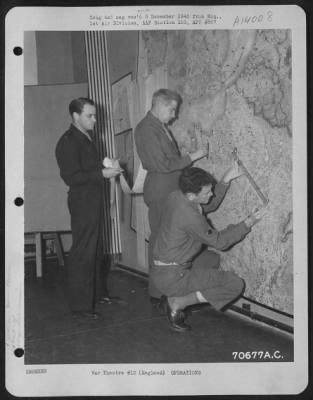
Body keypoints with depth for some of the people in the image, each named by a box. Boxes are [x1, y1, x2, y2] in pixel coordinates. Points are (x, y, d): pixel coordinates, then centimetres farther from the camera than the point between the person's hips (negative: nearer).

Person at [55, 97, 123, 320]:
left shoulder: (87, 138, 16)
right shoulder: (68, 142, -14)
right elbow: (71, 177, -21)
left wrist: (108, 168, 7)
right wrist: (102, 173, -21)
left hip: (94, 201, 9)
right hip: (82, 203, -9)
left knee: (96, 250, 17)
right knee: (83, 253, -6)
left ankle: (98, 292, 30)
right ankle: (81, 304, 1)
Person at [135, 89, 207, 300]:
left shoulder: (160, 126, 16)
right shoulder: (147, 129, -13)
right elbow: (162, 165, -17)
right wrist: (192, 157, -11)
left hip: (171, 191, 9)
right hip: (160, 192, -9)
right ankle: (157, 293, 7)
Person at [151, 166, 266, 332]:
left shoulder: (176, 197, 0)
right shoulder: (190, 216, -26)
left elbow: (209, 206, 17)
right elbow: (219, 241, -12)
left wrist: (225, 181, 7)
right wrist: (247, 224, -4)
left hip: (160, 267, 9)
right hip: (173, 276, -9)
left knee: (212, 259, 32)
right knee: (235, 285, -8)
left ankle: (171, 296, 17)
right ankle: (176, 303, -3)